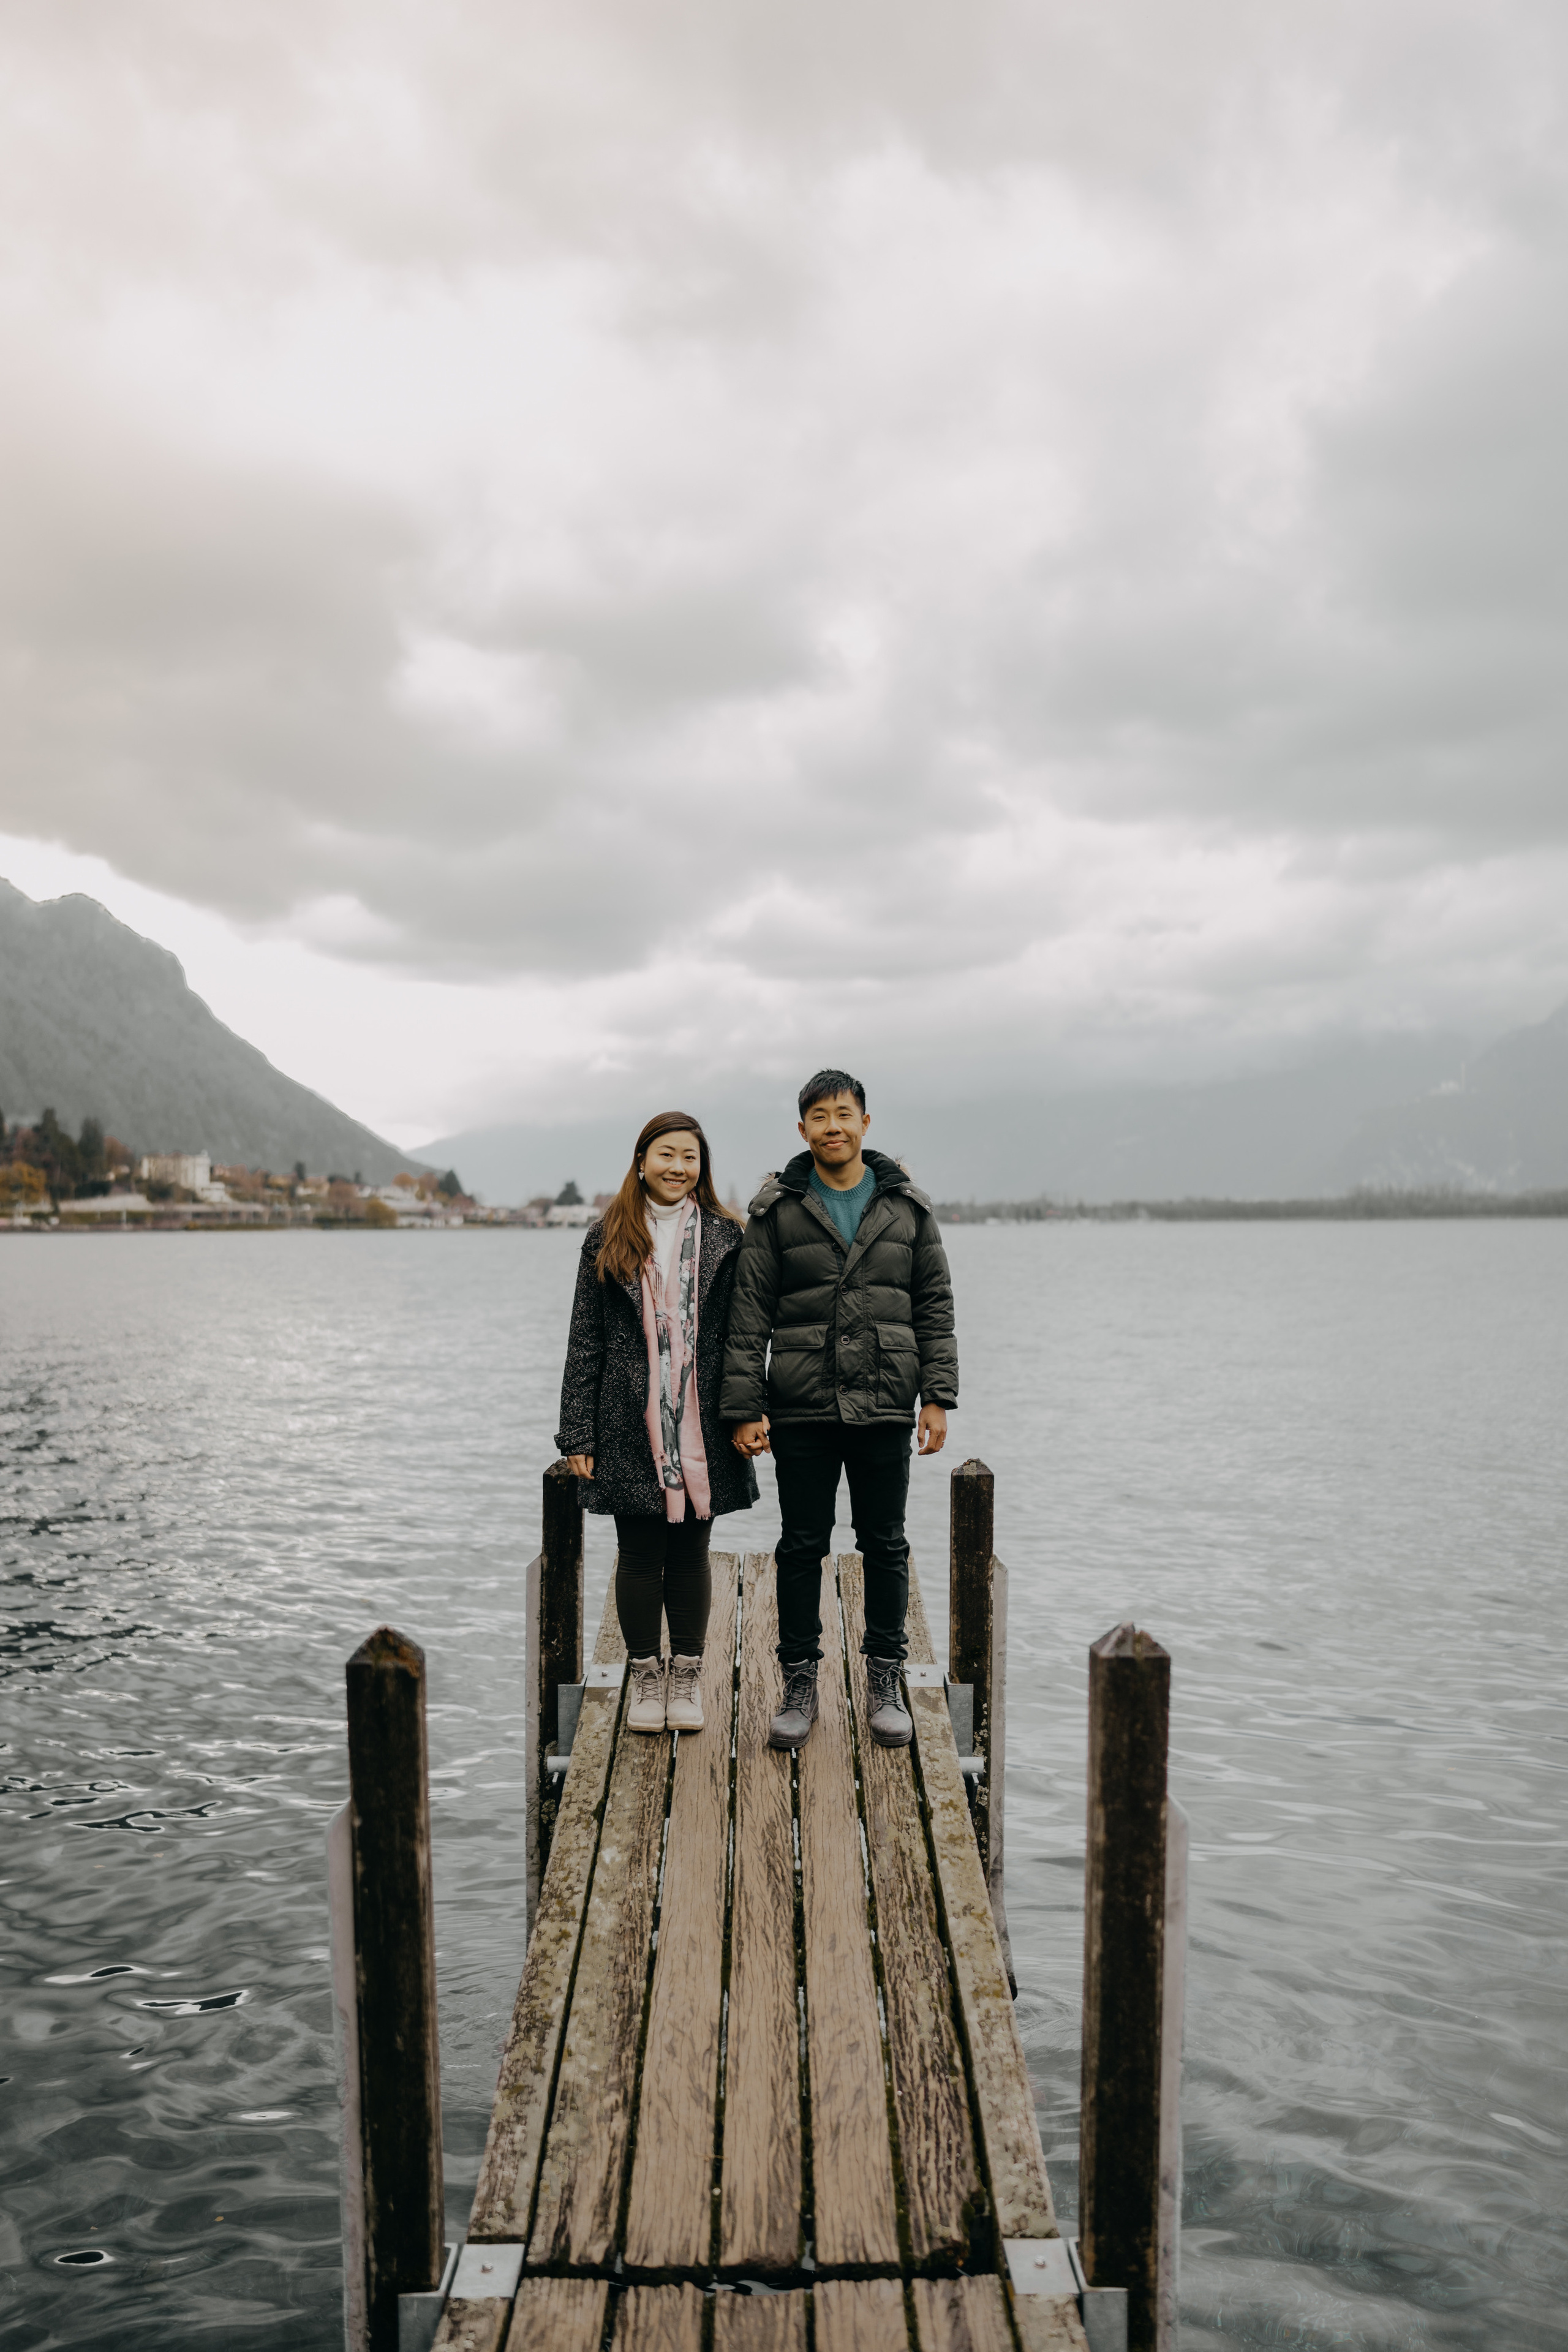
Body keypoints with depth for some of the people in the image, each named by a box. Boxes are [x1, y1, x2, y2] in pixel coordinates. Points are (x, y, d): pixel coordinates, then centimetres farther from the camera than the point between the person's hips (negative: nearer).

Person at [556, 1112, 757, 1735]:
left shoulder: (724, 1238, 4)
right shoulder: (608, 1239, 4)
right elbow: (584, 1342, 3)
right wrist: (578, 1433, -1)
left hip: (702, 1428, 0)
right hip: (631, 1427, 0)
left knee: (690, 1552, 8)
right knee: (640, 1554, 6)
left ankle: (688, 1677, 21)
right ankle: (645, 1677, 20)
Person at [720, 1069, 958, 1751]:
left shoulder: (907, 1207, 7)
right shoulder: (776, 1210, 3)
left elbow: (935, 1306, 8)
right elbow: (749, 1315, 1)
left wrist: (938, 1397, 0)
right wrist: (745, 1407, -6)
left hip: (885, 1409, 1)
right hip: (801, 1412, -1)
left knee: (885, 1546, 8)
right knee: (802, 1548, 6)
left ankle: (883, 1682, 21)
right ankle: (799, 1682, 18)